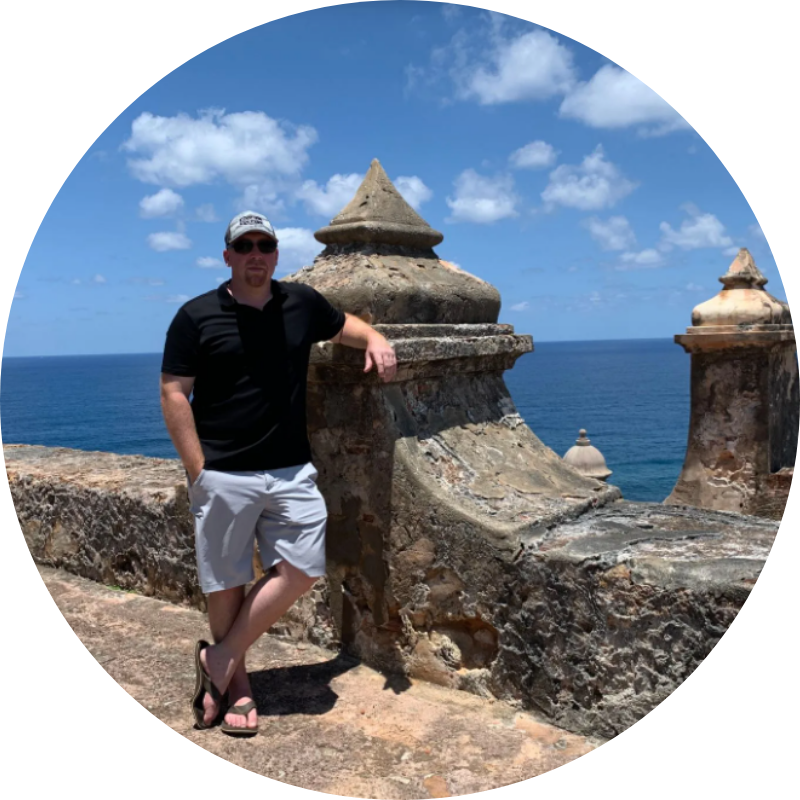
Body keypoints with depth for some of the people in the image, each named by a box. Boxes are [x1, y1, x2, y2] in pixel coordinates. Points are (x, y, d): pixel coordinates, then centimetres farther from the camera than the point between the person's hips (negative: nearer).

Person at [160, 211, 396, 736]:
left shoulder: (302, 303, 7)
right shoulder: (197, 316, -3)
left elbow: (343, 325, 26)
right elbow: (174, 394, -4)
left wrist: (375, 339, 3)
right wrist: (197, 470, -11)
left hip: (292, 471, 4)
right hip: (225, 476, -3)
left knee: (302, 569, 0)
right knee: (228, 583, 7)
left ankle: (222, 659, 16)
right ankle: (237, 683, 26)